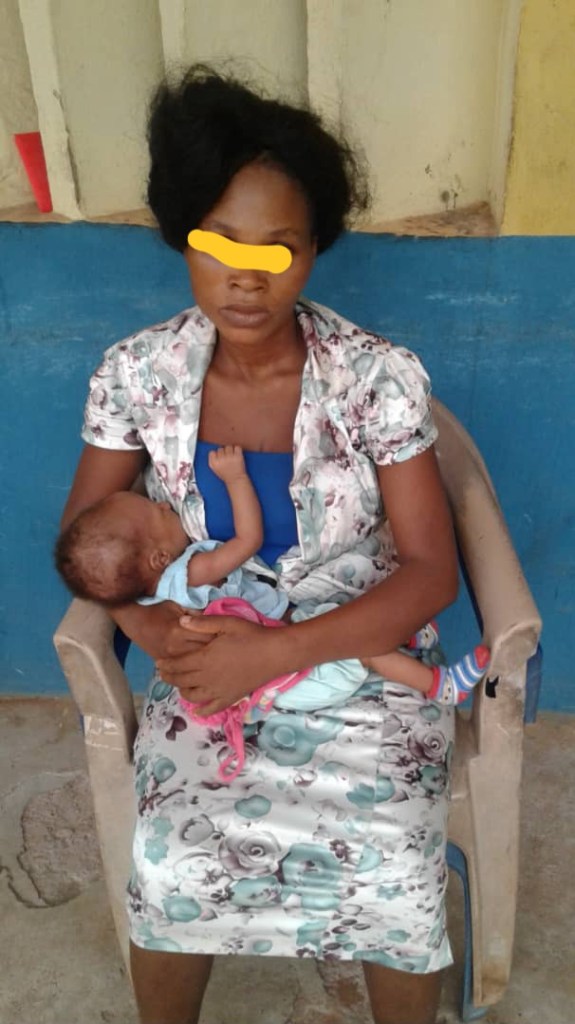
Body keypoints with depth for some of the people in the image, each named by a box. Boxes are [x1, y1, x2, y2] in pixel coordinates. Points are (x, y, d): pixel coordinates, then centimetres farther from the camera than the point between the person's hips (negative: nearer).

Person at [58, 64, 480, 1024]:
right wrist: (155, 629, -17)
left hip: (360, 659, -1)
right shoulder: (137, 372, -7)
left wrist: (278, 650, -24)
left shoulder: (380, 376, -14)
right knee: (169, 876, -21)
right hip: (208, 663, 2)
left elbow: (432, 571, -13)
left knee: (397, 884, -21)